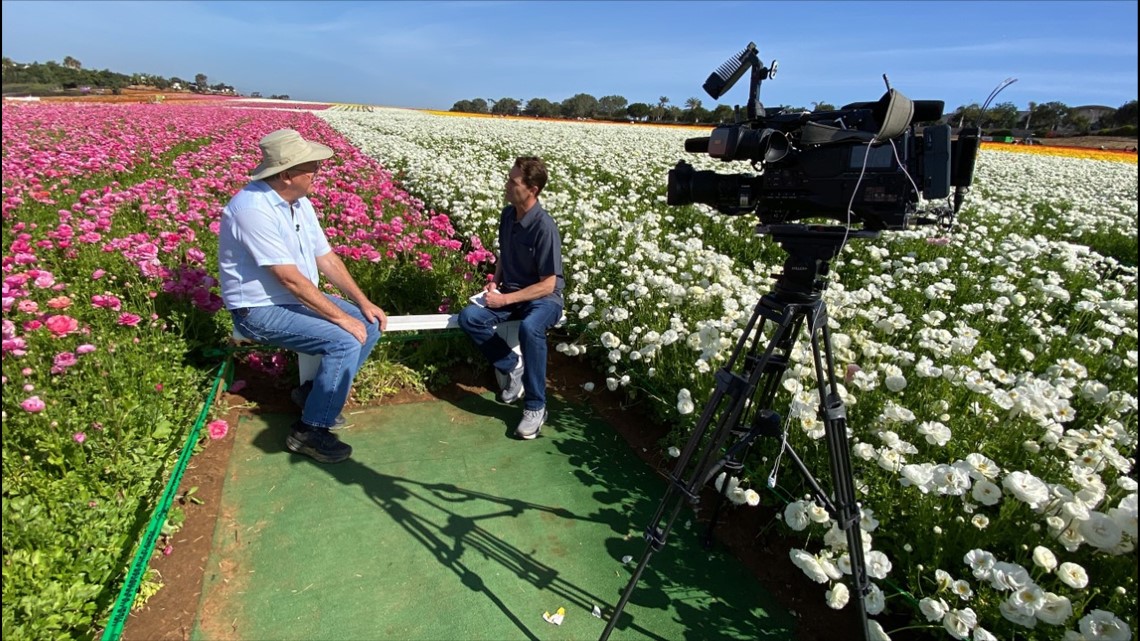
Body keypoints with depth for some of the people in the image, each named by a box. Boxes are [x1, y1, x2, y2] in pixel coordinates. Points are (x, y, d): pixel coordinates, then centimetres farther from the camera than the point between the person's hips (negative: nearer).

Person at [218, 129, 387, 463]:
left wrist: (363, 302, -2)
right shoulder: (253, 208, -25)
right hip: (261, 309, -9)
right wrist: (341, 317, -23)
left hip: (298, 298, 9)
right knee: (345, 341, -25)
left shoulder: (300, 203, 3)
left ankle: (321, 393, 12)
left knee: (370, 325, 1)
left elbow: (326, 258, 6)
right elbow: (290, 278, -27)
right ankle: (309, 431, -9)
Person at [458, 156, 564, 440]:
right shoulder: (507, 214, 0)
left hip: (544, 298, -6)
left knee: (529, 328, -39)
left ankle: (536, 407, -21)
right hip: (509, 292, 7)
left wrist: (505, 299, -20)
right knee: (468, 317, -19)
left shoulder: (544, 226, -22)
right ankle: (511, 366, 1)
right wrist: (495, 281, 0)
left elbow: (547, 285, -20)